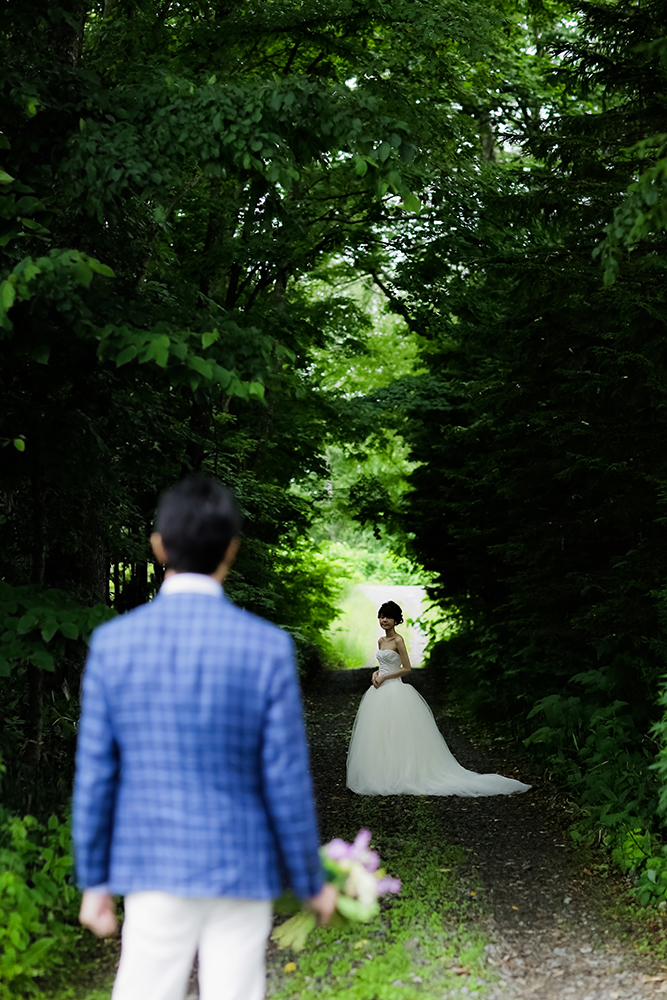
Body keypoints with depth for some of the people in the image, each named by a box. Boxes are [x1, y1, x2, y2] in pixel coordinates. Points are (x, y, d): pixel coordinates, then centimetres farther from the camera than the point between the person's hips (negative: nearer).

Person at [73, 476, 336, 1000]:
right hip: (241, 871, -1)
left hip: (155, 868, 1)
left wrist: (94, 882, 8)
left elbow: (95, 774, -3)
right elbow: (286, 781, -9)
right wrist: (313, 881, 4)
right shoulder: (267, 648, -12)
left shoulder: (114, 642, -6)